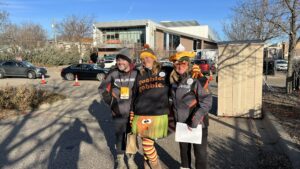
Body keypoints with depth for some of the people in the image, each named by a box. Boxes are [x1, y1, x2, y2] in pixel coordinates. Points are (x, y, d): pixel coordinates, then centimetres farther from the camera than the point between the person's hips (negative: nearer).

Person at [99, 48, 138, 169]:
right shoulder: (113, 74, -6)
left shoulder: (136, 74, -7)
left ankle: (131, 159, 33)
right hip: (118, 113, 0)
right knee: (119, 136, 10)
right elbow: (103, 89, 7)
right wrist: (110, 103, 2)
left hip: (133, 112, 0)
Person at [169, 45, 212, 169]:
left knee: (200, 152, 6)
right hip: (181, 123, 6)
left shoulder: (197, 79, -17)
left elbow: (207, 102, -20)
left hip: (197, 123, -6)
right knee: (183, 149, 22)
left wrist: (195, 120, -23)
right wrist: (174, 116, 13)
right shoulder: (174, 80, 3)